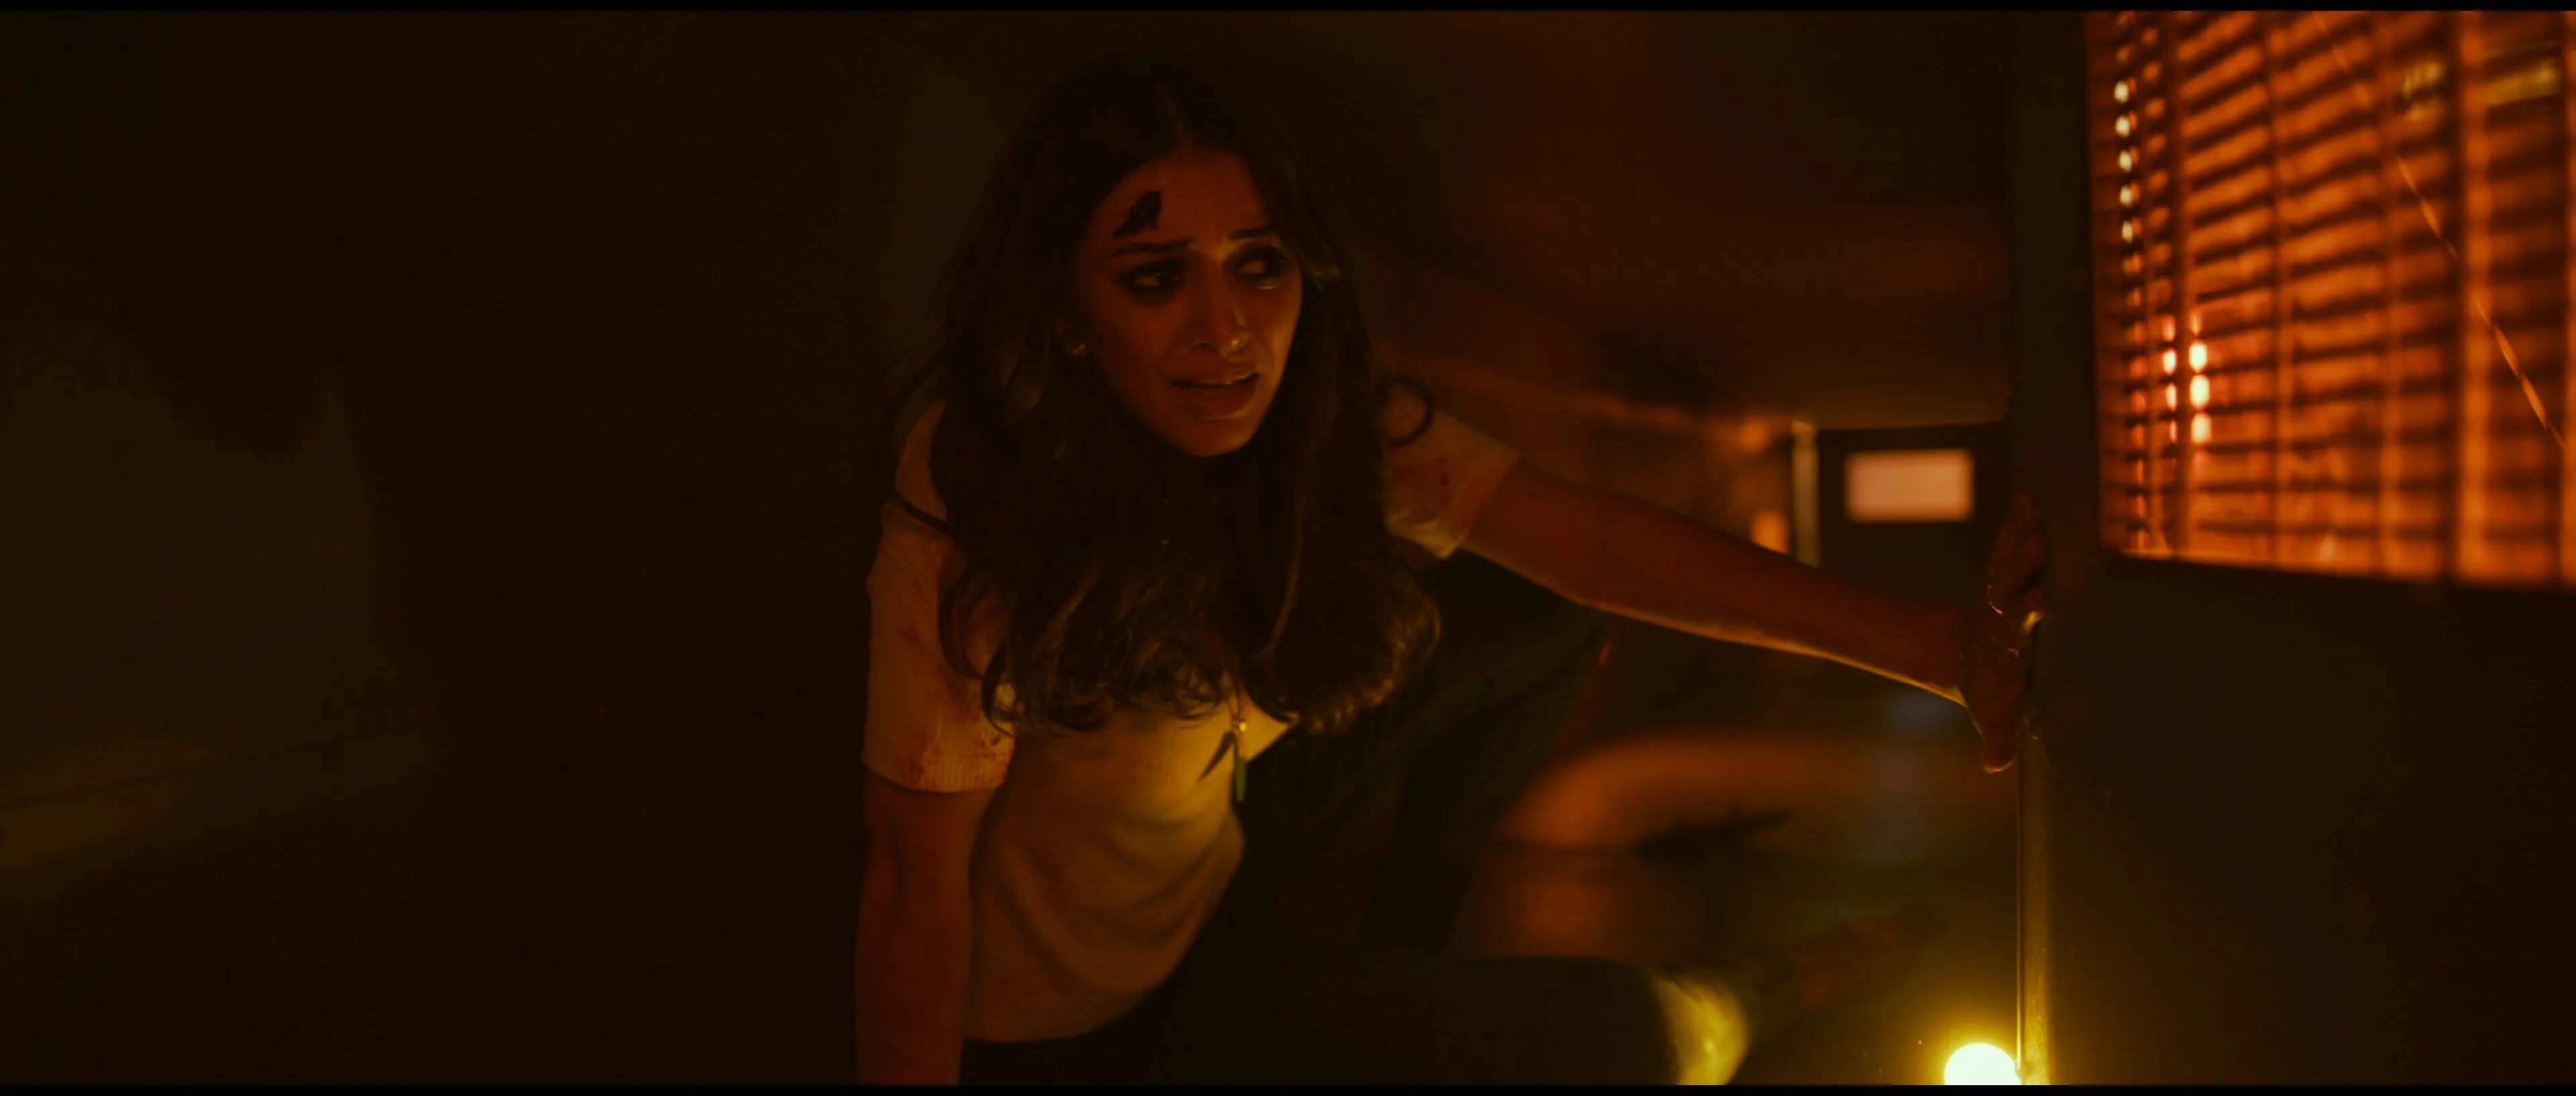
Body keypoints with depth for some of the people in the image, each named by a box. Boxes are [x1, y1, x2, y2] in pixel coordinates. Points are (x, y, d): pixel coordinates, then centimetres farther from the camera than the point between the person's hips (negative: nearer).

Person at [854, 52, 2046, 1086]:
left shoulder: (1330, 419, -15)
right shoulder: (976, 505, -32)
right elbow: (916, 878, -28)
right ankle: (1746, 994, 22)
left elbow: (1597, 541, -20)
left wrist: (1943, 644, -27)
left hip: (1224, 812, 6)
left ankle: (1404, 937, 17)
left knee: (1548, 617, -1)